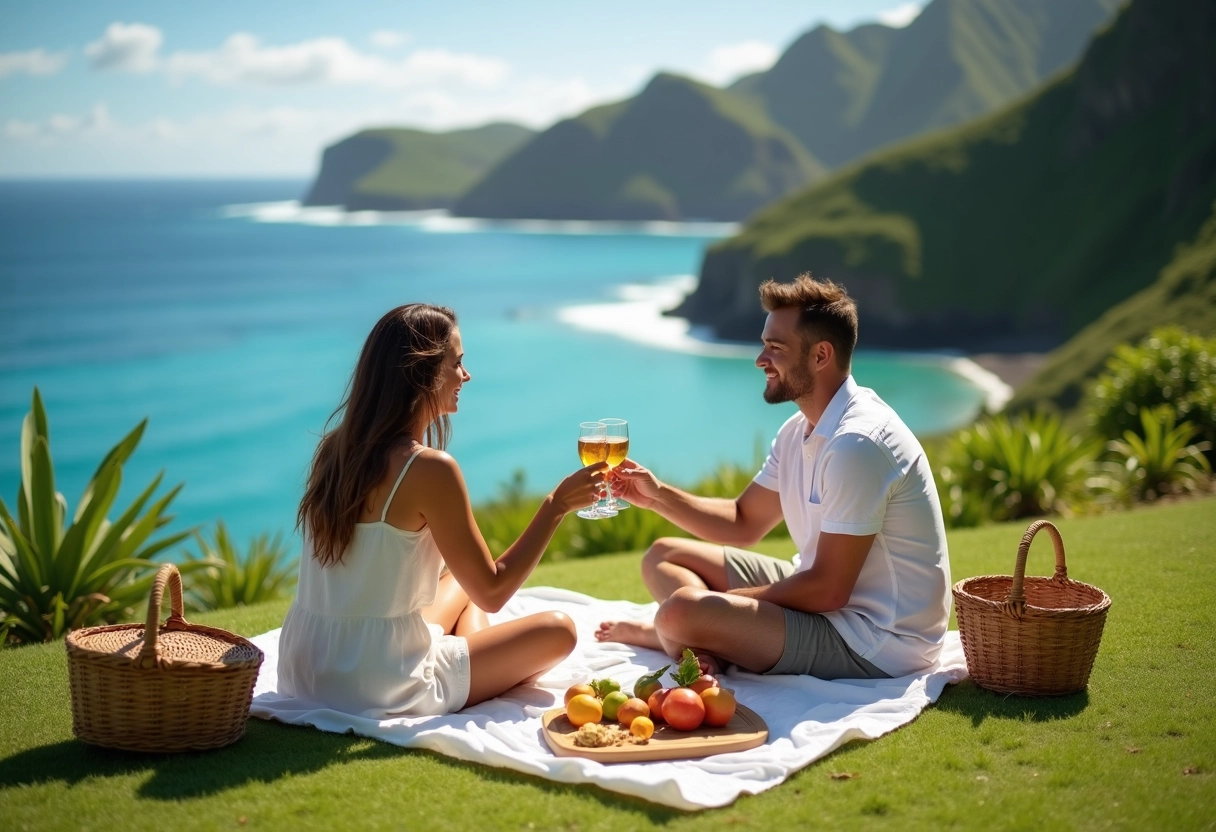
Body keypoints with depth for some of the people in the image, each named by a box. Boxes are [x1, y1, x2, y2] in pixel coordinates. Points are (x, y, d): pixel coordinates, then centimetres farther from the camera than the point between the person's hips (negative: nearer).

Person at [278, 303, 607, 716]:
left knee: (460, 583, 31)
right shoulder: (431, 468, -19)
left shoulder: (335, 447, 3)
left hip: (305, 669, 8)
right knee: (557, 629, 8)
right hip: (381, 689, -7)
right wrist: (556, 505, -6)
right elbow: (492, 594, -11)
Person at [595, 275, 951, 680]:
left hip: (876, 644, -10)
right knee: (664, 556, 13)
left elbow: (828, 591, -24)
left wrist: (726, 600, -11)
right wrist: (659, 496, 0)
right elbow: (744, 523, 15)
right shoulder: (799, 430, 7)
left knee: (682, 612, -29)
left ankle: (661, 632, 3)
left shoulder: (857, 443, -25)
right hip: (826, 596, 10)